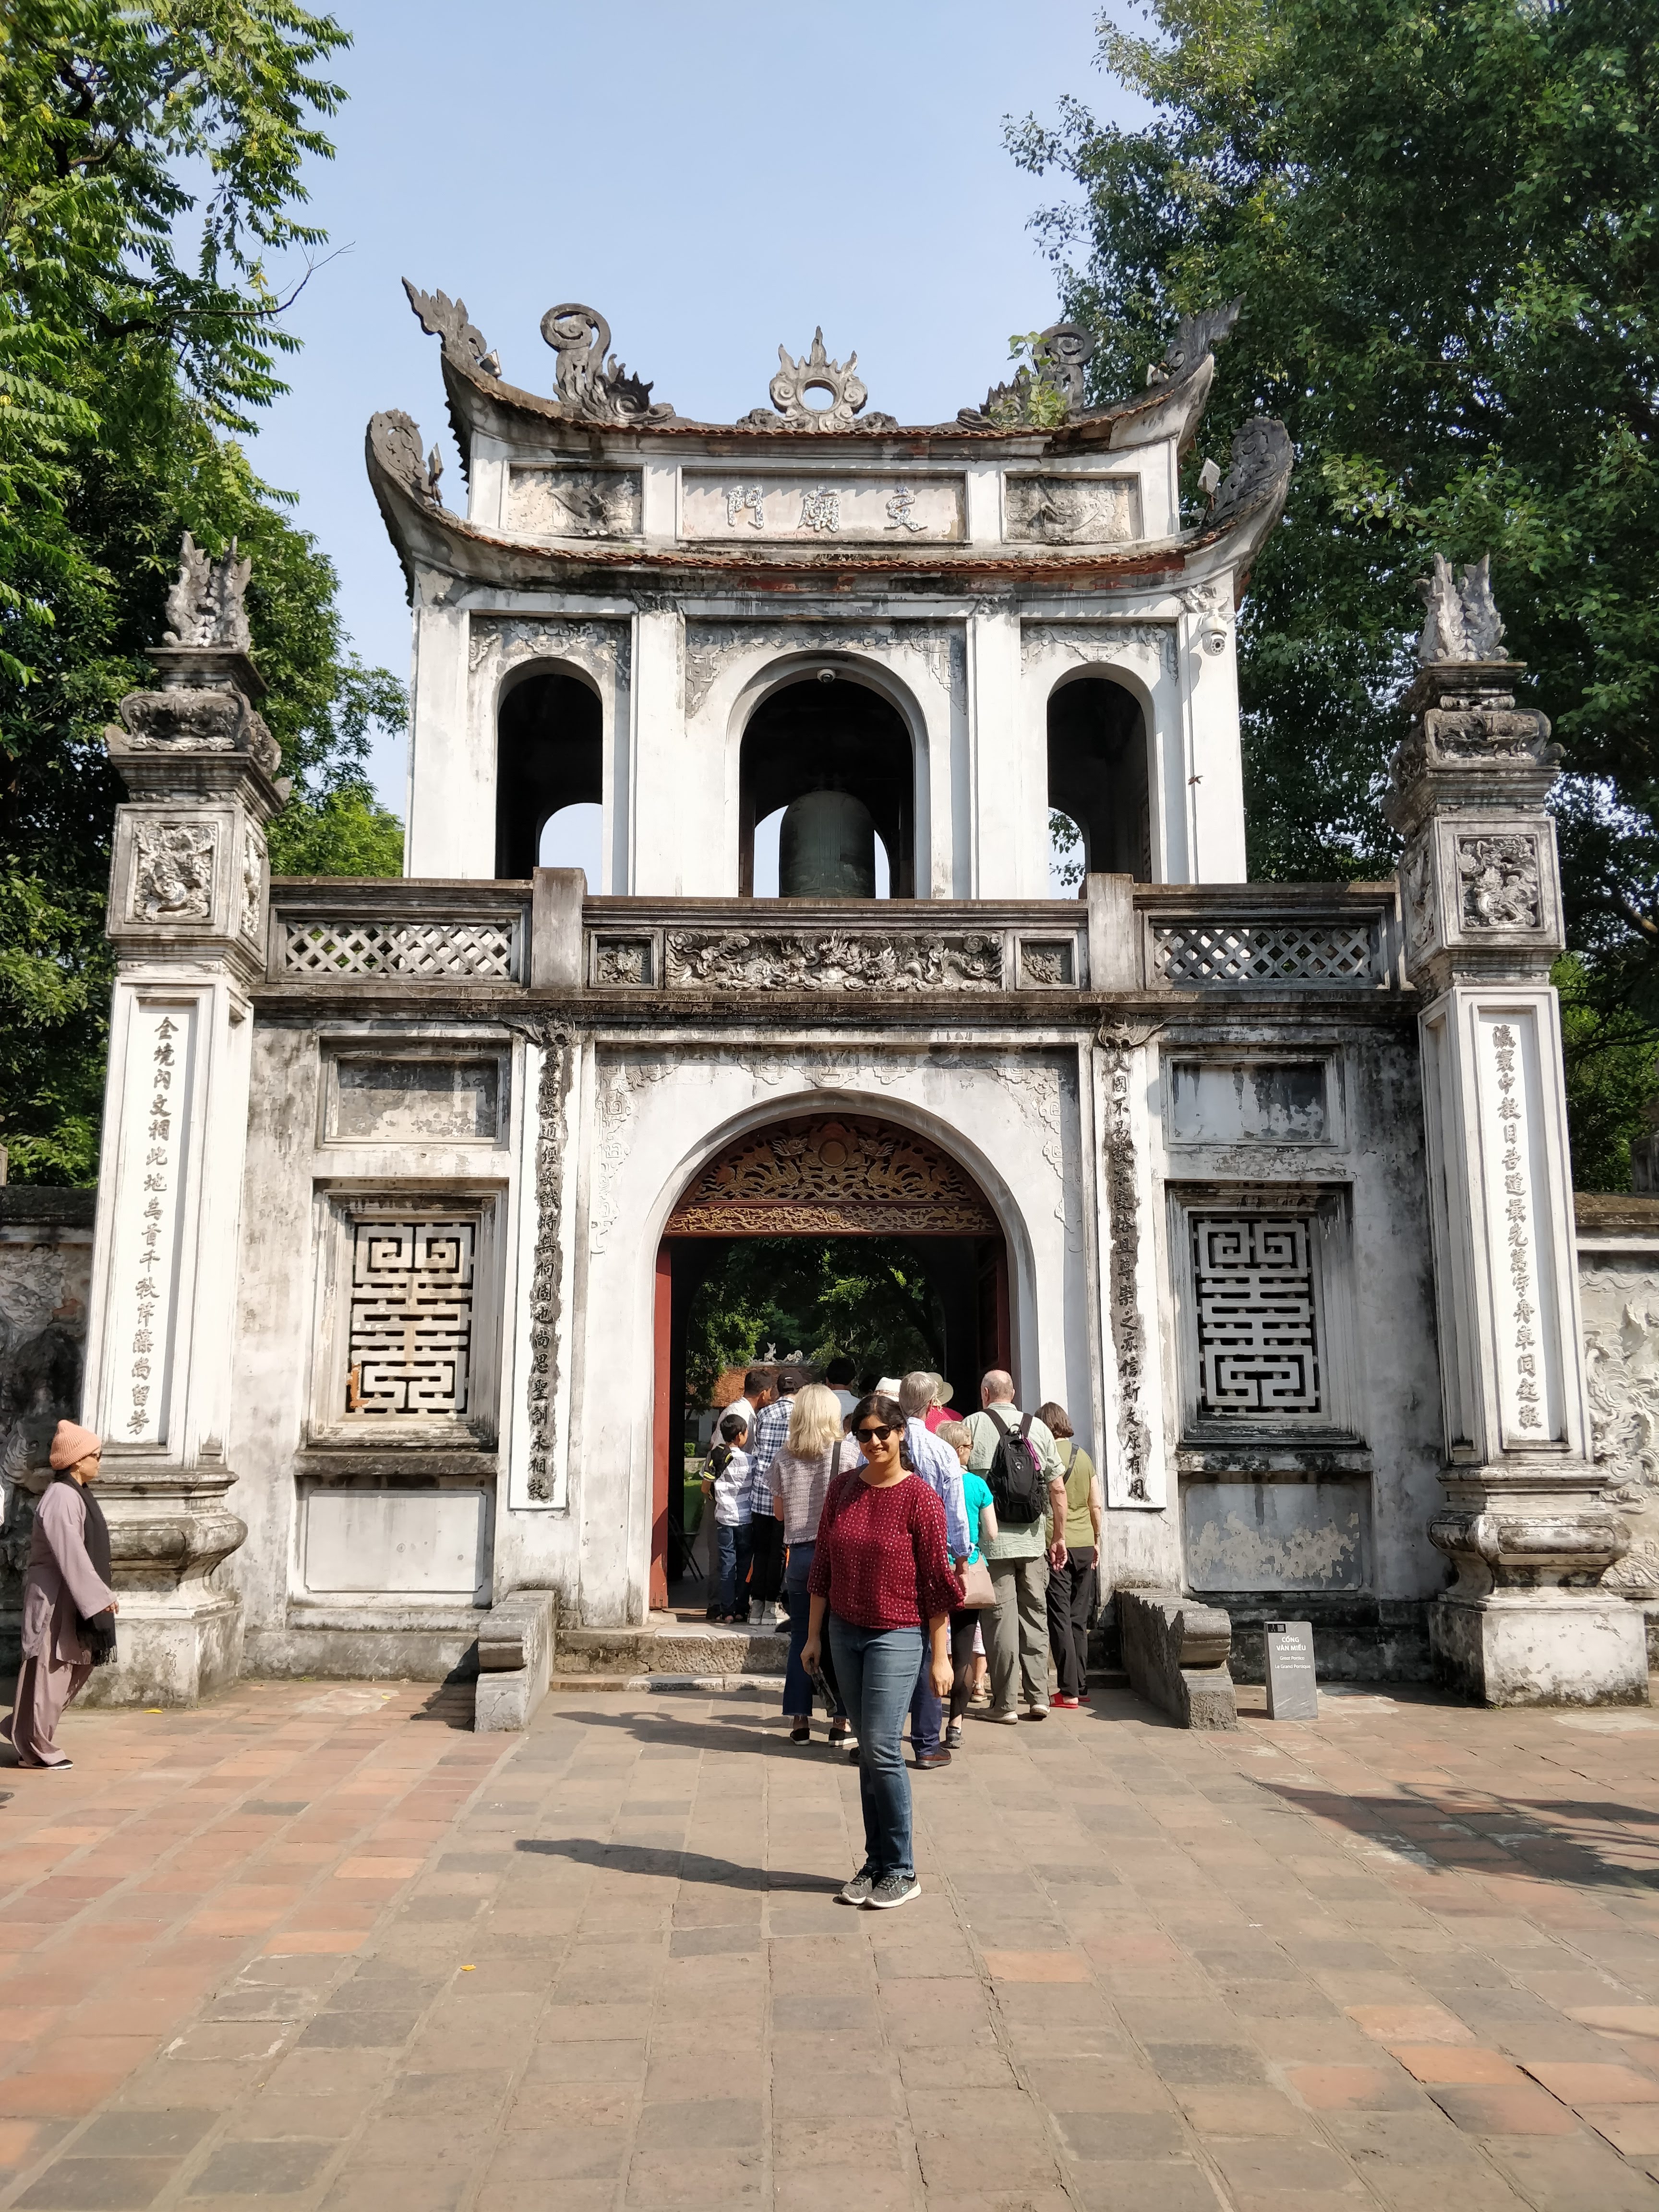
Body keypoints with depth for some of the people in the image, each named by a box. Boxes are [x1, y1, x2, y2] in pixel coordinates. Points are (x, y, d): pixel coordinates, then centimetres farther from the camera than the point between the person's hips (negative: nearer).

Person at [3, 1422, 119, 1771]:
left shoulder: (76, 1493, 11)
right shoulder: (61, 1498, -20)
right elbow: (71, 1556, -23)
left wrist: (101, 1595, 15)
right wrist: (101, 1597, -21)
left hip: (72, 1597, 10)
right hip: (56, 1597, -10)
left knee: (77, 1666, 16)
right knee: (49, 1670, 0)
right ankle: (35, 1749, 10)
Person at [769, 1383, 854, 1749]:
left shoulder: (784, 1458, 1)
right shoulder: (848, 1452, -8)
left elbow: (779, 1512, 10)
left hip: (800, 1554, 3)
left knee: (801, 1637, 9)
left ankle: (799, 1721, 13)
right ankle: (840, 1722, 8)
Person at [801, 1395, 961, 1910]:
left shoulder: (919, 1497, -11)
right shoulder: (842, 1488, 4)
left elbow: (936, 1581, -8)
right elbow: (823, 1565, 11)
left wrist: (940, 1656, -8)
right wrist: (814, 1634, 11)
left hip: (897, 1635, -5)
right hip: (845, 1632, 5)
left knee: (881, 1748, -9)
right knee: (867, 1750, 11)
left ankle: (901, 1872, 4)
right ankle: (875, 1863, 20)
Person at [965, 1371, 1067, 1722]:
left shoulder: (972, 1425, -3)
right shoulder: (1038, 1428, 6)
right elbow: (1058, 1488, 6)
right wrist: (1059, 1536, 14)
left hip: (991, 1540, -3)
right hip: (1033, 1539, 3)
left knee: (1001, 1620, 1)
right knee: (1035, 1618, 11)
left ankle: (1004, 1703, 4)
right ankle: (1038, 1700, 13)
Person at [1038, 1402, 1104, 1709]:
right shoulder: (1084, 1457, 7)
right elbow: (1098, 1506, 8)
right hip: (1085, 1545, 5)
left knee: (1060, 1618, -1)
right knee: (1079, 1620, 12)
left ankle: (1069, 1692, -3)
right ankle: (1081, 1687, 16)